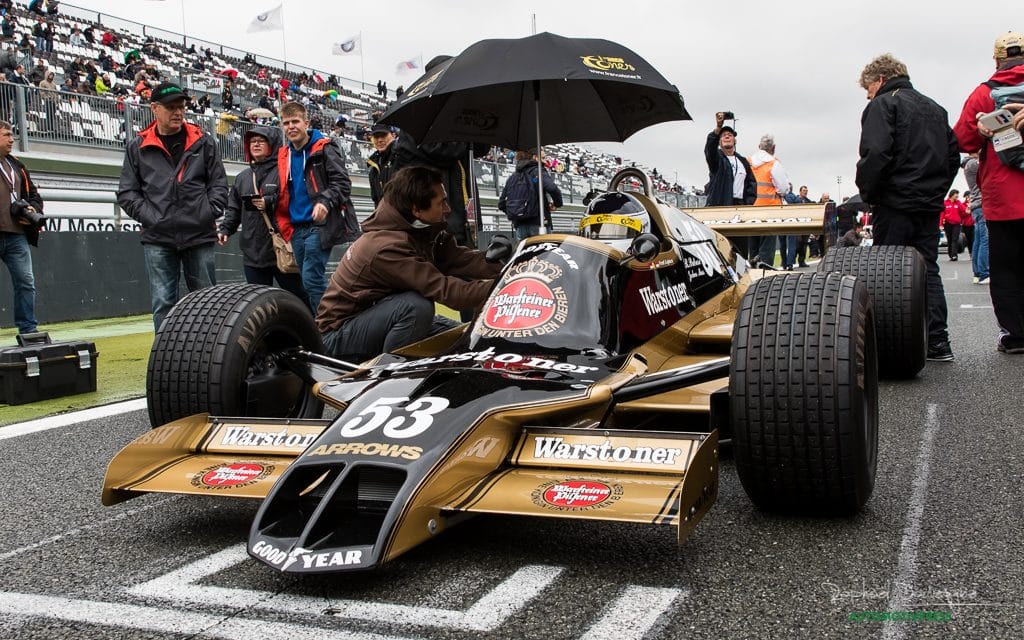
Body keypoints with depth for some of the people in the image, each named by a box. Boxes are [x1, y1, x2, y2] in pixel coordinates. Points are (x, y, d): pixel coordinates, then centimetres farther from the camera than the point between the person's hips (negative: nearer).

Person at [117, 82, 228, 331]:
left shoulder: (203, 142, 8)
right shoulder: (138, 147, 7)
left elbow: (219, 183, 9)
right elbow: (127, 193, 7)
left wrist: (209, 212, -5)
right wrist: (150, 217, -6)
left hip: (199, 236, 0)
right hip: (158, 239, 0)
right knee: (163, 303, 0)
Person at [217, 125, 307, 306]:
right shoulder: (242, 177, 18)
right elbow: (233, 209, 19)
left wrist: (270, 203, -16)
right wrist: (225, 229, 5)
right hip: (253, 253, 6)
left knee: (297, 295, 0)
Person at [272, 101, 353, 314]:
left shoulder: (324, 149, -3)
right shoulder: (284, 156, 15)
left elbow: (342, 183, -11)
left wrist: (325, 201, -27)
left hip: (319, 225, -7)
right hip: (297, 228, 7)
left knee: (312, 279, -14)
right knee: (308, 280, 10)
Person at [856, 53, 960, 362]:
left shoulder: (883, 105, -5)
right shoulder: (935, 108, 21)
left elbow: (876, 154, -18)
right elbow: (953, 154, 21)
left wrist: (867, 193, -8)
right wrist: (937, 189, 20)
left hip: (895, 205, -7)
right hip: (930, 205, 7)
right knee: (928, 271, 9)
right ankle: (937, 343, 7)